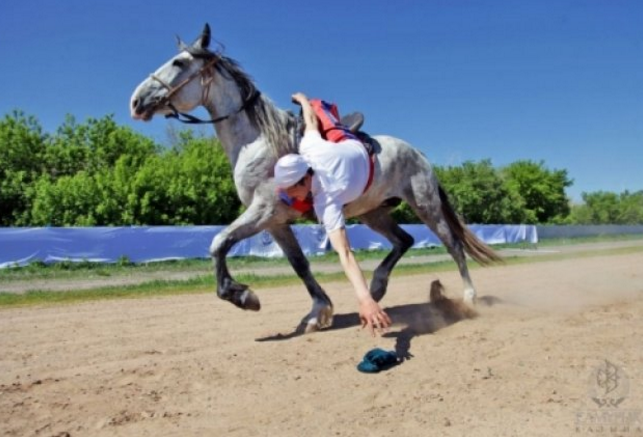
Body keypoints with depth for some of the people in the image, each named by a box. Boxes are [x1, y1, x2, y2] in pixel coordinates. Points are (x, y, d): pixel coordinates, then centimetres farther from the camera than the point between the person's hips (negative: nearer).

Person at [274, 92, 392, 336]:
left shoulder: (327, 203, -49)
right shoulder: (309, 148, -38)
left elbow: (344, 253, -60)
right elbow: (311, 120, -16)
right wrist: (302, 100, 5)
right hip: (355, 148, 4)